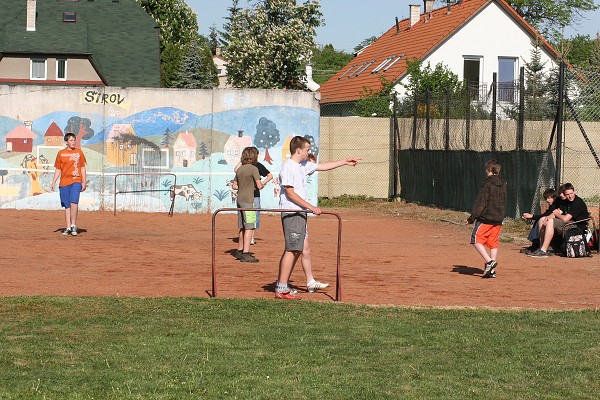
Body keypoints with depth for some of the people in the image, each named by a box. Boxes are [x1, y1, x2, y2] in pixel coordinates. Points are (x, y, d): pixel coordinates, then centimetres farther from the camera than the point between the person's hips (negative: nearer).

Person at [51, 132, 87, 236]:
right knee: (67, 206, 4)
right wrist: (53, 182, 3)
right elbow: (58, 169, 12)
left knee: (74, 202, -18)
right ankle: (68, 228, 8)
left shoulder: (79, 152, 8)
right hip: (64, 182, 2)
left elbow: (82, 168, 11)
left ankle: (74, 226, -11)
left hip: (76, 181, -2)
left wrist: (84, 182, 4)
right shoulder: (61, 153, 9)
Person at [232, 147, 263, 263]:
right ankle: (245, 254, -13)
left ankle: (240, 251, 25)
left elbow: (234, 186, 17)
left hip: (240, 200, 8)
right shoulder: (253, 169, -11)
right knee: (249, 227, -8)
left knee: (242, 227, 17)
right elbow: (259, 186, -15)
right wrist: (257, 186, 6)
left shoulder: (239, 169, 11)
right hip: (248, 201, -8)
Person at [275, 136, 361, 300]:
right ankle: (282, 289, -7)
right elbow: (290, 193, -18)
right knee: (291, 250, -9)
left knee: (304, 249, 16)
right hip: (291, 213, -10)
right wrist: (311, 207, -19)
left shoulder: (303, 166, 14)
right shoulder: (288, 167, -14)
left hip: (300, 213, 10)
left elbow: (323, 166, 27)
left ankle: (311, 282, 25)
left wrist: (345, 162, 29)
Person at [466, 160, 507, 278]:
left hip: (486, 218, -7)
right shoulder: (503, 184, 11)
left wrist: (472, 217, -10)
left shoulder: (487, 183, -12)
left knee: (476, 239, 0)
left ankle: (489, 261, -14)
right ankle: (492, 270, 7)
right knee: (493, 243, 9)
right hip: (498, 219, 7)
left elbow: (481, 203, -14)